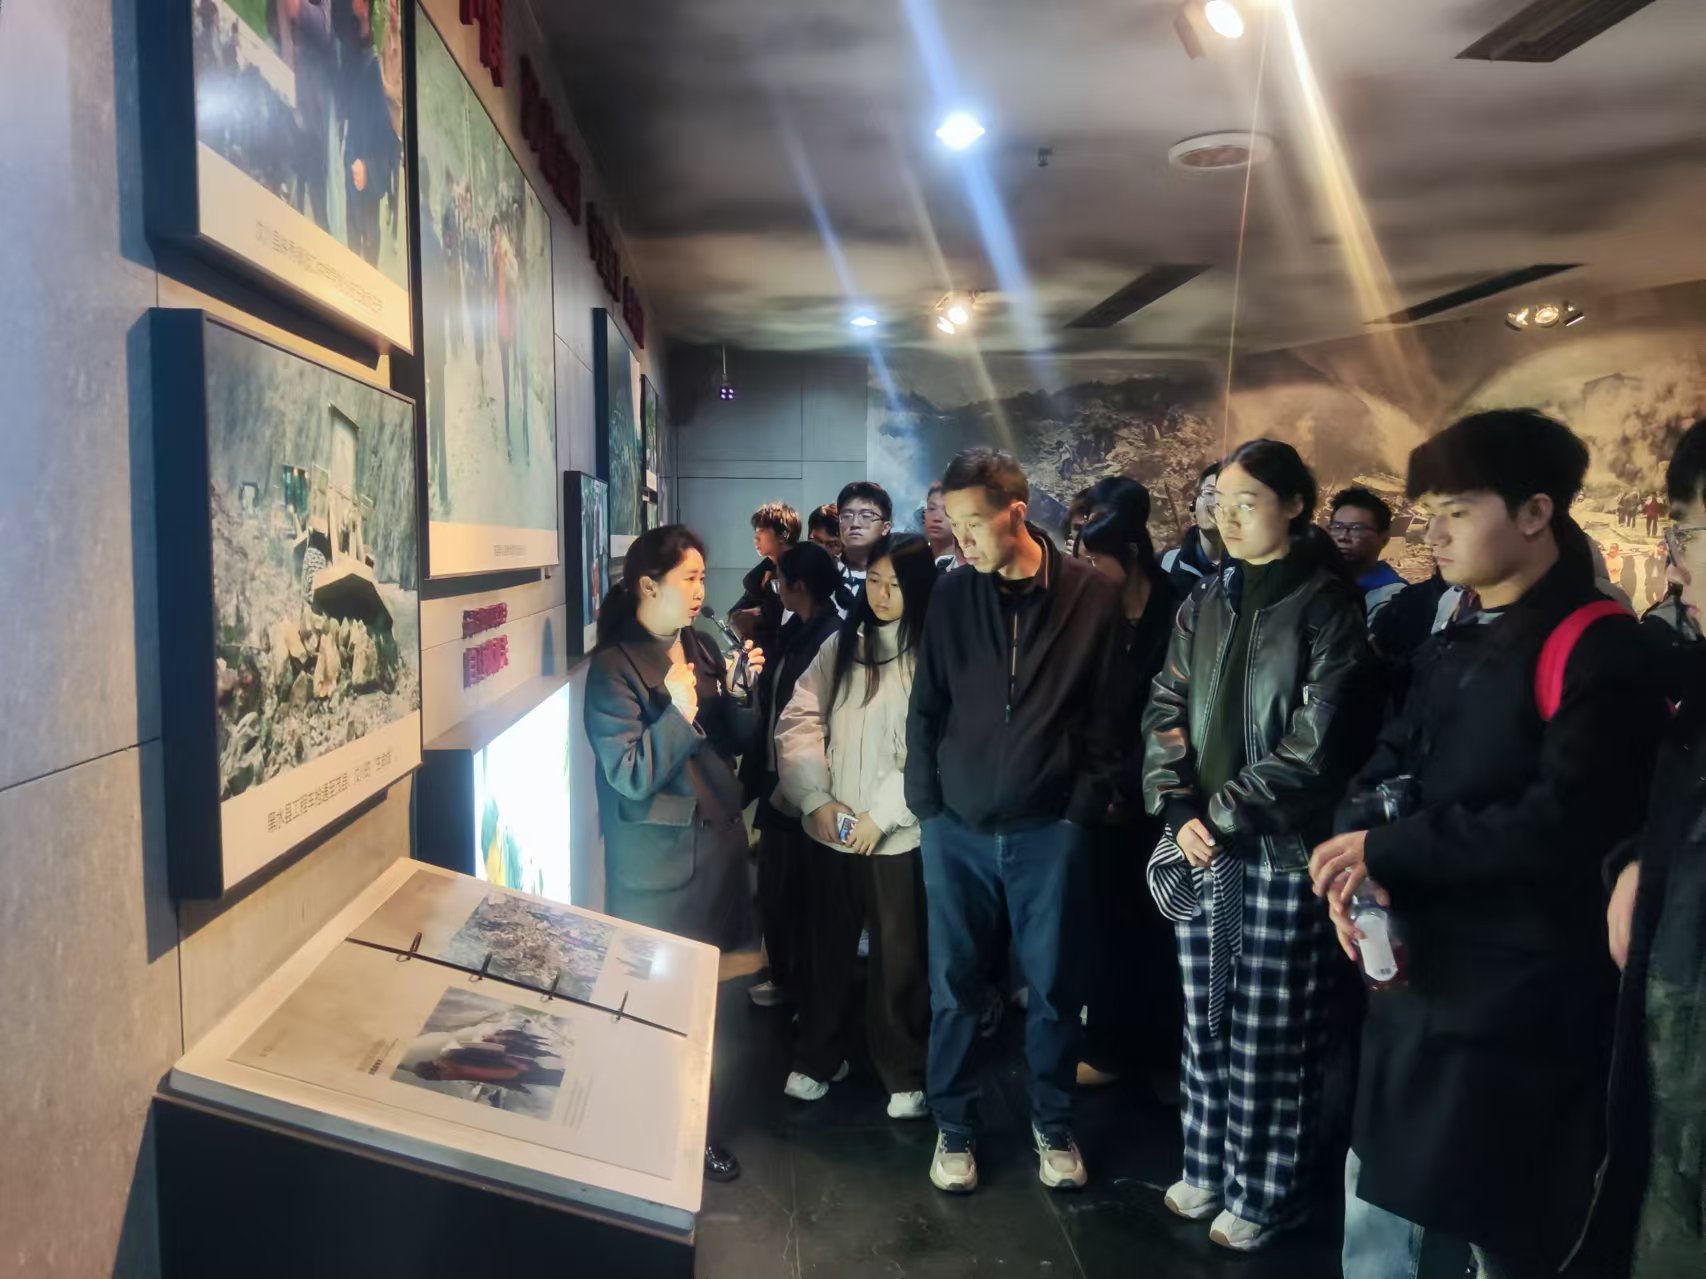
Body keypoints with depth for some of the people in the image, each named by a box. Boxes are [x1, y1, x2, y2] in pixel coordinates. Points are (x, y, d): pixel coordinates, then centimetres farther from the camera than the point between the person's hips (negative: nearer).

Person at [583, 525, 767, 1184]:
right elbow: (630, 776, -17)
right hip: (659, 860, -6)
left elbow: (735, 742, 11)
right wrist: (679, 714, -27)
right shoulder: (614, 667, -12)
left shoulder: (702, 648, 6)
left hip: (716, 840, 6)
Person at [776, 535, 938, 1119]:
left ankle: (904, 1072, 25)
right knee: (829, 947, 17)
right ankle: (817, 1057, 35)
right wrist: (816, 799, -6)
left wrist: (881, 814, -13)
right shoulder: (841, 644, 6)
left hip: (897, 834, -4)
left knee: (899, 956, 7)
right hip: (829, 828, 4)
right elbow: (799, 720, 4)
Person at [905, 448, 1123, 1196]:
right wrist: (925, 803, 1)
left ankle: (1052, 1126, 30)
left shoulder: (1093, 596, -4)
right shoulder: (950, 597, 1)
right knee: (955, 987, 10)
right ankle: (953, 1128, 27)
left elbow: (1107, 714, -1)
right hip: (956, 827, 1)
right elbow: (925, 709, 6)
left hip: (1049, 828, -1)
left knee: (1054, 987, 11)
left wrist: (1085, 807, -5)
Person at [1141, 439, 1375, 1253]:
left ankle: (1264, 1192, 21)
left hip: (1282, 848, -5)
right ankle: (1208, 1167, 29)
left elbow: (1317, 743, -12)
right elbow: (1165, 712, 9)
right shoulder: (1204, 604, 11)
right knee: (1204, 1019, 13)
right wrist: (1179, 811, -5)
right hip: (1200, 847, 5)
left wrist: (1224, 813, -10)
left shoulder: (1327, 603, -5)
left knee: (1270, 1032, 5)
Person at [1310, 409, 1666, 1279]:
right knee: (1378, 1203, 20)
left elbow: (1564, 826, -25)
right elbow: (1393, 760, 9)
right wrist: (1359, 861, -11)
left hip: (1520, 1001, -7)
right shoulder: (1455, 639, 10)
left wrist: (1389, 852, -17)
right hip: (1420, 976, 8)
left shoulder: (1596, 647, -16)